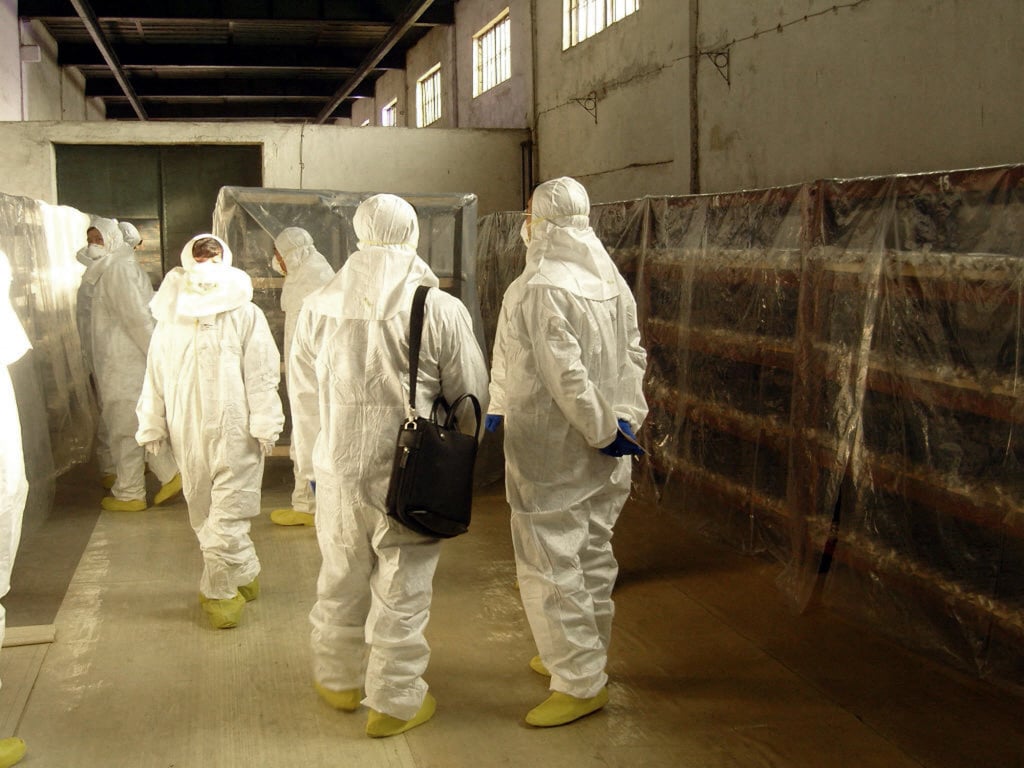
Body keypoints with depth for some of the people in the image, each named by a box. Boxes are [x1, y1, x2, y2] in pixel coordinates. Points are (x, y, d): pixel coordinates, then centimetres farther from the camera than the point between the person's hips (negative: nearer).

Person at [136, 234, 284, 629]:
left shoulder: (245, 315, -2)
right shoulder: (170, 317, 8)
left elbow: (261, 375, -4)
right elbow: (156, 377, 12)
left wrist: (263, 427, -8)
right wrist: (152, 427, 12)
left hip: (235, 435, -4)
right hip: (188, 435, 4)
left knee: (226, 518, -3)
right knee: (204, 517, 12)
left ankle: (219, 591, 14)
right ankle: (245, 575, 29)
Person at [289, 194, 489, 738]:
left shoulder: (318, 307, -4)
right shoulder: (441, 310, -13)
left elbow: (304, 394, 6)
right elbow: (470, 394, -4)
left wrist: (311, 464, 19)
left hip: (339, 472, 3)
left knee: (341, 582, 20)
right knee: (401, 591, 10)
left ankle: (338, 681, 39)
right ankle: (395, 702, 23)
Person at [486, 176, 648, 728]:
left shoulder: (538, 288, -19)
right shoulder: (611, 281, 7)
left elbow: (565, 372, -23)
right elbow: (633, 355, 6)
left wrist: (605, 429, -15)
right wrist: (624, 418, 1)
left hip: (549, 454, -9)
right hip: (601, 458, 9)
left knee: (549, 565, 2)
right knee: (592, 556, 20)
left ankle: (581, 681, 8)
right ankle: (583, 656, 37)